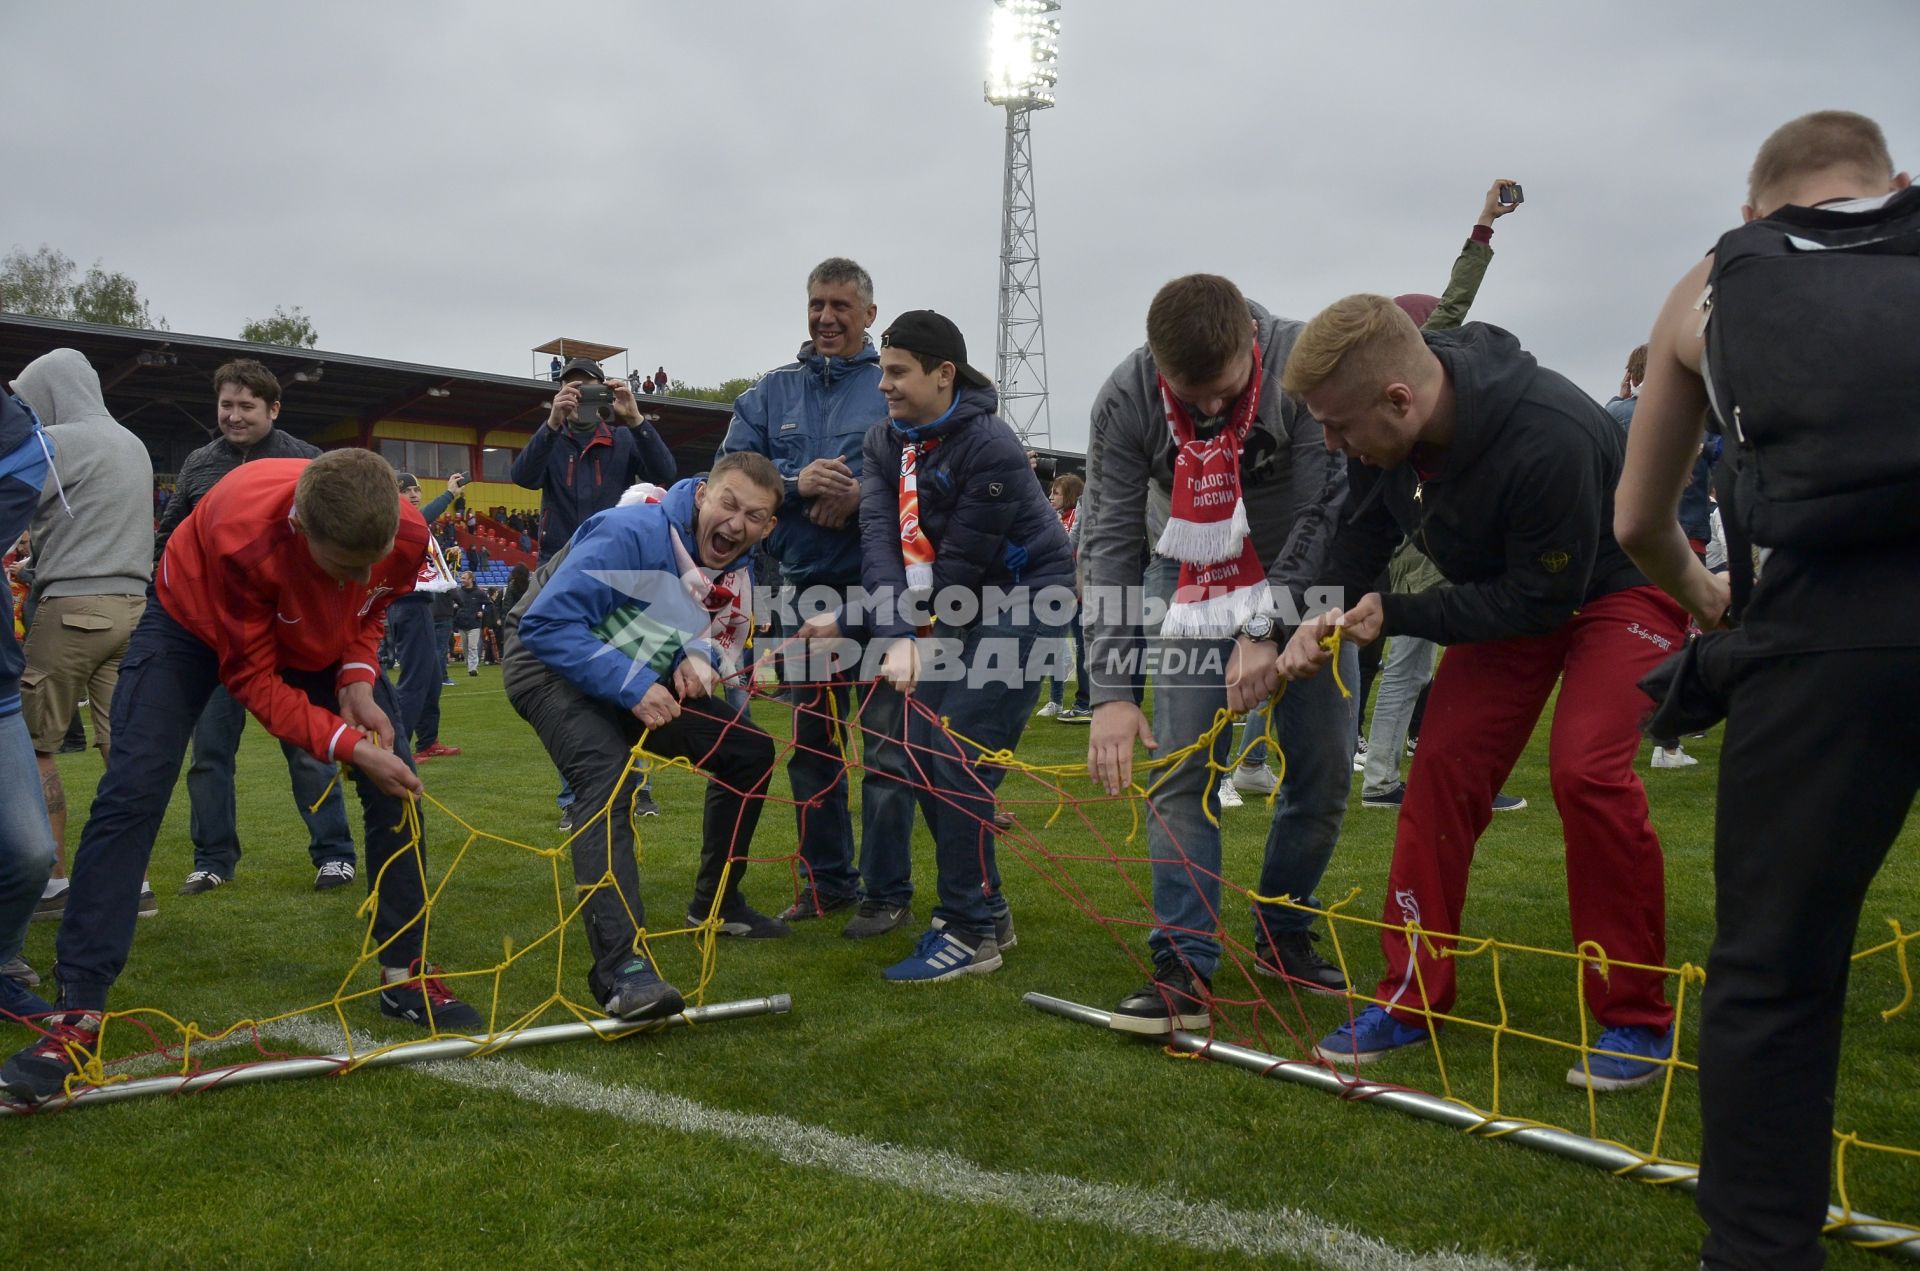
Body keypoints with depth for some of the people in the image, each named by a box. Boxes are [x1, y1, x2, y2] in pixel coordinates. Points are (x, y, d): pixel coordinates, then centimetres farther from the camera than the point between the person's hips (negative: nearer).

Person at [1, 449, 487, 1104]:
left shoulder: (406, 533, -31)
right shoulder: (242, 533, -42)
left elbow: (369, 610, -5)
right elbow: (252, 677, -30)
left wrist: (357, 682, -22)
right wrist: (348, 744, -36)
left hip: (322, 641, 4)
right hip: (195, 624, -4)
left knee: (397, 785, -7)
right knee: (132, 791, -17)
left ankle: (405, 972, 7)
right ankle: (79, 1010, -11)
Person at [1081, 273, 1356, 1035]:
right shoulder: (1126, 400, -21)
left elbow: (1328, 509, -23)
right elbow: (1109, 544, -20)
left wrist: (1267, 629, -27)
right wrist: (1111, 692, -27)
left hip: (1299, 578, 0)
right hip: (1191, 585, 0)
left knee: (1324, 768, 0)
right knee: (1183, 771, -9)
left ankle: (1281, 935, 20)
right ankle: (1185, 967, -3)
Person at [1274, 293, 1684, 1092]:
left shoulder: (1551, 441, -40)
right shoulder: (1382, 426, -19)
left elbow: (1543, 599, -29)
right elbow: (1363, 531, 0)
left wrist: (1395, 617, -26)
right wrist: (1326, 614, -15)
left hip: (1622, 584, -6)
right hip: (1512, 584, 7)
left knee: (1587, 769, -23)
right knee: (1444, 765, -3)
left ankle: (1637, 1018, -5)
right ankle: (1413, 998, 8)